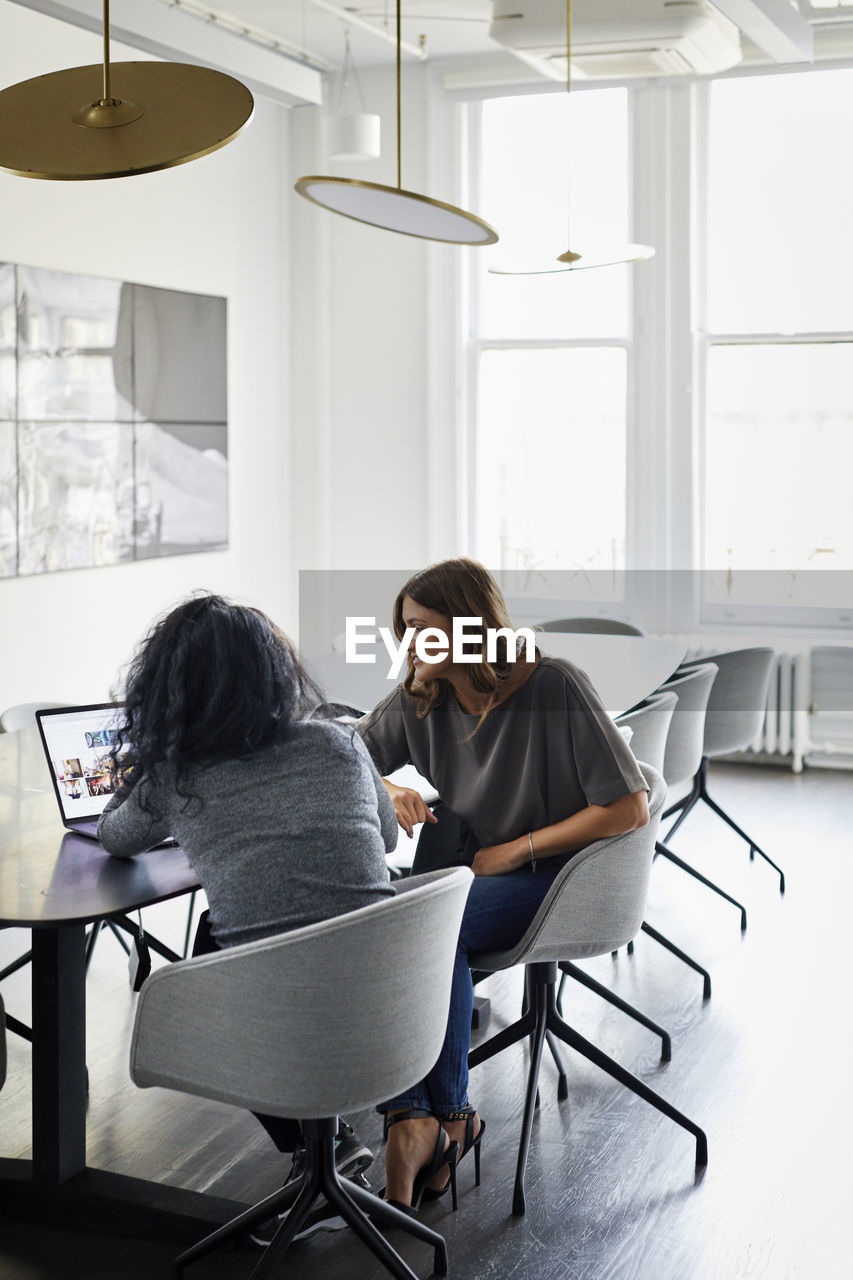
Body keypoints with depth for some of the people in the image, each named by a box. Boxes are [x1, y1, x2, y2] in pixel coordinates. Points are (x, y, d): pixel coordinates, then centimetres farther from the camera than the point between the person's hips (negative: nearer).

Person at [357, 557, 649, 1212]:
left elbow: (630, 808, -14)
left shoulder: (555, 686, -13)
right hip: (461, 874, 5)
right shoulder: (417, 701, 1)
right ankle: (410, 1116, -32)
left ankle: (449, 1115, -17)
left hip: (548, 879, -5)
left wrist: (517, 849, -14)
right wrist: (385, 791, -10)